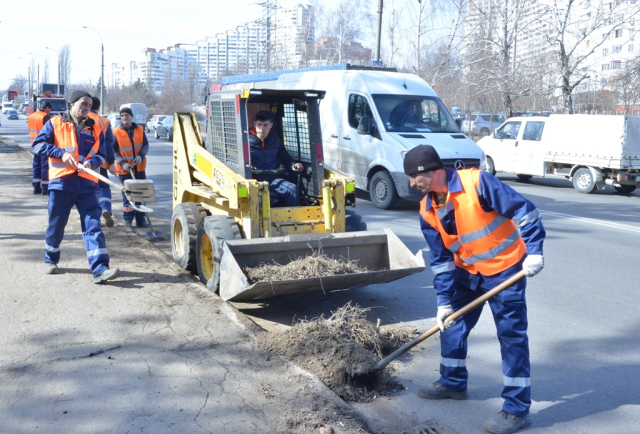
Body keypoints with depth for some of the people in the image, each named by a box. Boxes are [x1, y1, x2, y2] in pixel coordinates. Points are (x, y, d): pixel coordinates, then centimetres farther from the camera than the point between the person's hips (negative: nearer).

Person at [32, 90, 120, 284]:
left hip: (87, 184, 1)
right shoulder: (55, 123, 6)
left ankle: (100, 269, -15)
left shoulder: (95, 128, 12)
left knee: (93, 226, -8)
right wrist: (61, 153, -14)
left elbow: (102, 155, 10)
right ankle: (51, 260, 34)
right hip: (61, 182, -1)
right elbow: (38, 144, -1)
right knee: (56, 225, 10)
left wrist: (91, 162, -12)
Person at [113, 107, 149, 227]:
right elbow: (113, 150, -4)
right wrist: (122, 163, -17)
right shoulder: (116, 132, -4)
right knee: (127, 195, 4)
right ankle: (128, 219, 14)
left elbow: (146, 145, 6)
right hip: (124, 169, -3)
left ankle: (140, 219, 15)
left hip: (139, 168, 3)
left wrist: (141, 155, -13)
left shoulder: (140, 130, 3)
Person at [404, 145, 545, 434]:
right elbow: (441, 259, 1)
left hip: (506, 269, -7)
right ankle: (453, 383, 34)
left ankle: (517, 409, 6)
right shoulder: (428, 211, -4)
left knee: (511, 335, -4)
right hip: (467, 272, 7)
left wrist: (534, 251, -24)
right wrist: (443, 300, -3)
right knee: (451, 325, 13)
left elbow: (523, 210, -20)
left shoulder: (476, 183, -24)